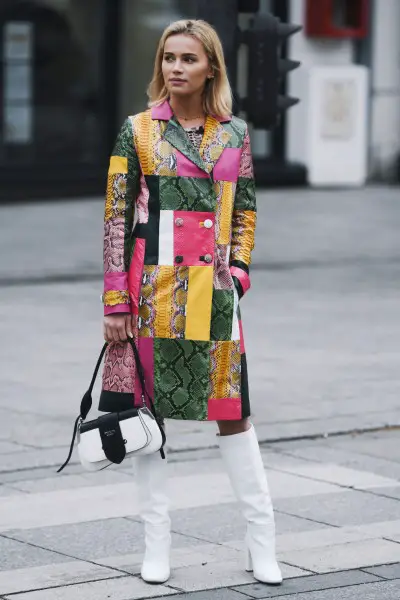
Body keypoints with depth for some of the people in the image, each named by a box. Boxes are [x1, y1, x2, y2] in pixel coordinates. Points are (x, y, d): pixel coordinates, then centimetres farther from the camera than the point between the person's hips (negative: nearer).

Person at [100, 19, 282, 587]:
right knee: (149, 407, 3)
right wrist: (115, 302, -7)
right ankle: (157, 543, 12)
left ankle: (262, 542, 10)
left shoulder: (236, 133, 7)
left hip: (214, 291, 1)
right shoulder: (138, 130, 0)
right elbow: (116, 218, -2)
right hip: (153, 289, -1)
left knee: (233, 408, 3)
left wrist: (238, 270, 0)